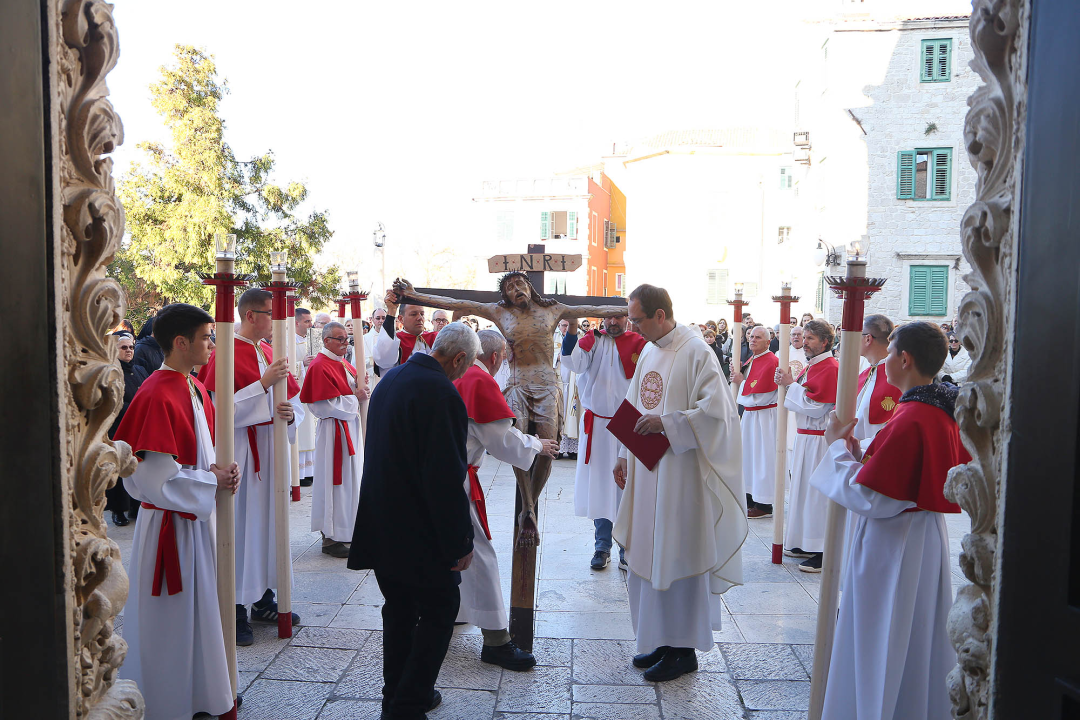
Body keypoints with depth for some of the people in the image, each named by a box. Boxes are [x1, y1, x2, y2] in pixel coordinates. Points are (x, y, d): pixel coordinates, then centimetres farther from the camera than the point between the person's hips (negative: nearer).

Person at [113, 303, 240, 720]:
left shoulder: (195, 389, 7)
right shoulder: (156, 396, -21)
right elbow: (154, 477, -23)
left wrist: (219, 471, -1)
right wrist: (211, 481, -15)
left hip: (195, 519, 9)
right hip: (168, 525, -9)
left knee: (197, 609, 19)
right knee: (169, 619, 6)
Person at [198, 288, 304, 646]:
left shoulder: (272, 353, 11)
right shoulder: (225, 355, -12)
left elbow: (295, 398, 14)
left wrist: (290, 413, -8)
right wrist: (263, 383, -24)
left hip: (273, 449, 8)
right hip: (241, 452, -8)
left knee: (269, 519, 13)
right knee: (240, 525, -2)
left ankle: (264, 597, 26)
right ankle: (236, 608, 10)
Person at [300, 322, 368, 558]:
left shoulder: (344, 364, 14)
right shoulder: (320, 366, -14)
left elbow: (357, 389, 23)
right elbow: (327, 405, -20)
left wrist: (360, 388, 1)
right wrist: (355, 398, -12)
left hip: (351, 428, 9)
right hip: (334, 430, -9)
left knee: (349, 479, 14)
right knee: (334, 481, -4)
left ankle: (346, 528, 25)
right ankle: (331, 538, 4)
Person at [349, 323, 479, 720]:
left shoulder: (390, 378, 7)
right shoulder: (441, 393, -22)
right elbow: (446, 478, -24)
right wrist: (460, 541, -16)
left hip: (380, 523, 9)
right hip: (419, 532, -9)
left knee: (399, 608, 20)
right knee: (440, 609, 7)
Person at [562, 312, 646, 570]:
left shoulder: (638, 342, -1)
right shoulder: (593, 340, 3)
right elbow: (574, 363, -14)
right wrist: (572, 328, -26)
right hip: (597, 424, 2)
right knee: (599, 484, 8)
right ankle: (602, 547, 22)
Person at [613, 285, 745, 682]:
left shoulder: (695, 351, -13)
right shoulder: (648, 352, 11)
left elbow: (717, 410, -19)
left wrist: (666, 422, -23)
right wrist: (624, 454, 14)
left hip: (680, 473, -8)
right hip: (647, 470, 8)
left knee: (677, 557, 1)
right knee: (649, 556, 14)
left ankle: (684, 649, 16)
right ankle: (660, 639, 29)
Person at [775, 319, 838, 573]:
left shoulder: (831, 368, -16)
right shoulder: (810, 367, 14)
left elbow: (815, 406, -22)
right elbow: (801, 399, 20)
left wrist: (791, 383, -15)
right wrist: (787, 382, 3)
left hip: (820, 440, -10)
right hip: (804, 437, 10)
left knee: (818, 492, -6)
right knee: (803, 488, 14)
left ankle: (824, 552, 2)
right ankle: (806, 544, 25)